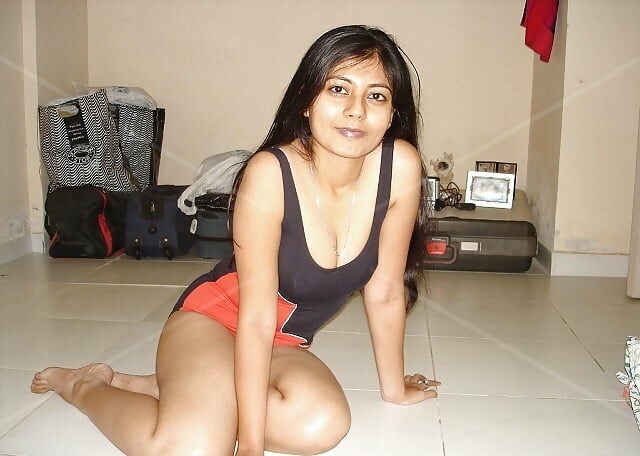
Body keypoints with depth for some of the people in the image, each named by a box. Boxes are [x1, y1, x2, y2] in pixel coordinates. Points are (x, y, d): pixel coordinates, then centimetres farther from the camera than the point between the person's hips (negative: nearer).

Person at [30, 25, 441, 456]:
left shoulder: (402, 165, -16)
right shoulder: (270, 173, -25)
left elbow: (385, 290, -6)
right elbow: (256, 316, -23)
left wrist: (394, 386, 4)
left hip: (286, 344, 4)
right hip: (216, 315, -4)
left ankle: (160, 388, -2)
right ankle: (83, 386, 5)